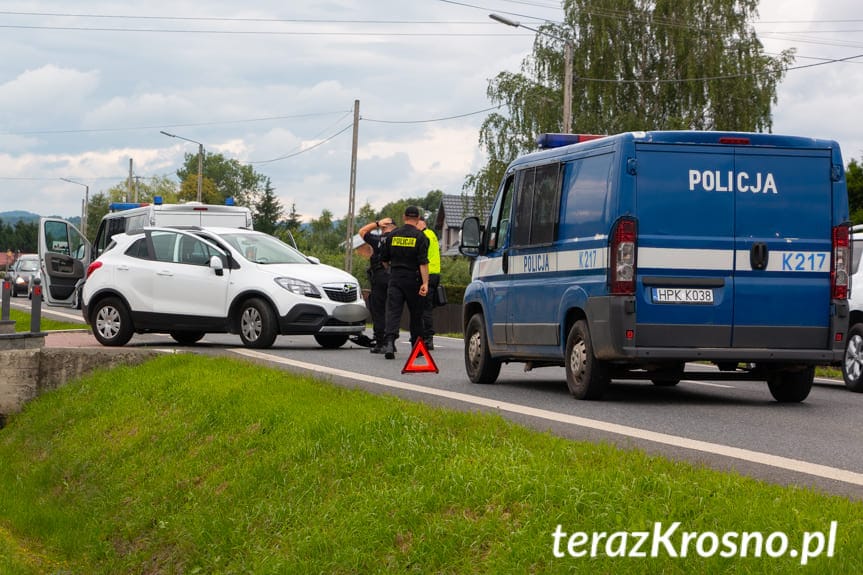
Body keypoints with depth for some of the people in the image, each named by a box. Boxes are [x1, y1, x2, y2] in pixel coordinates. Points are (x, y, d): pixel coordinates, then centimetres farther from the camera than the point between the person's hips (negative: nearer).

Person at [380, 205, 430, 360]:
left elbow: (384, 259, 14)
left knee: (393, 312, -5)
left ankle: (389, 342, -25)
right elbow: (423, 262, -14)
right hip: (413, 280, -2)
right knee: (416, 314, 11)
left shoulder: (393, 235, 6)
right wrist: (425, 283, -17)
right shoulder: (420, 237, -6)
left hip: (395, 278, 2)